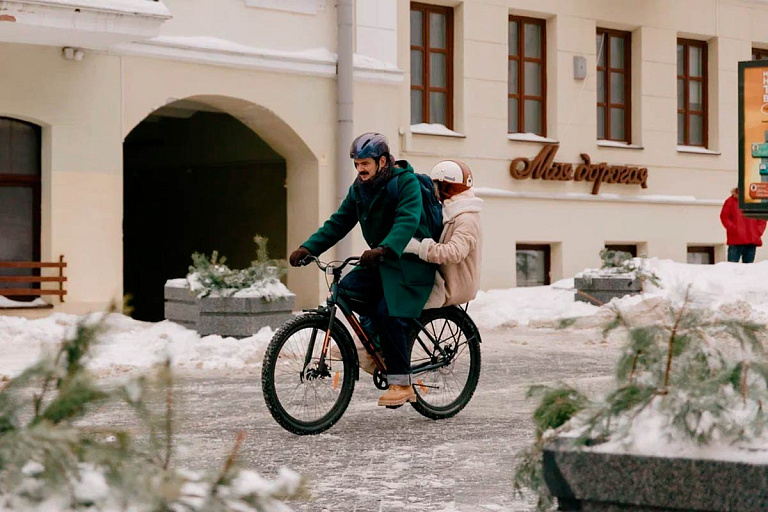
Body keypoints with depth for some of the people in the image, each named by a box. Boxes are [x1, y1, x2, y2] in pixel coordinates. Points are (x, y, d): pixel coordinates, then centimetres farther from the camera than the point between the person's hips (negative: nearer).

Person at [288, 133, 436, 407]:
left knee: (389, 314, -22)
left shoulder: (406, 183, -13)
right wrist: (307, 248, -7)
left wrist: (383, 249, -45)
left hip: (410, 263, -7)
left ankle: (401, 383, -13)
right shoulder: (359, 189, 9)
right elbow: (338, 223, 7)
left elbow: (408, 221, -28)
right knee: (346, 290, -15)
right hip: (381, 262, 7)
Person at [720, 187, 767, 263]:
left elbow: (762, 220, 16)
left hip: (752, 241, 3)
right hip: (736, 240, -3)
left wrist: (759, 231, 0)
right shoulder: (731, 201, 6)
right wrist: (733, 229, -12)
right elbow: (724, 217, 0)